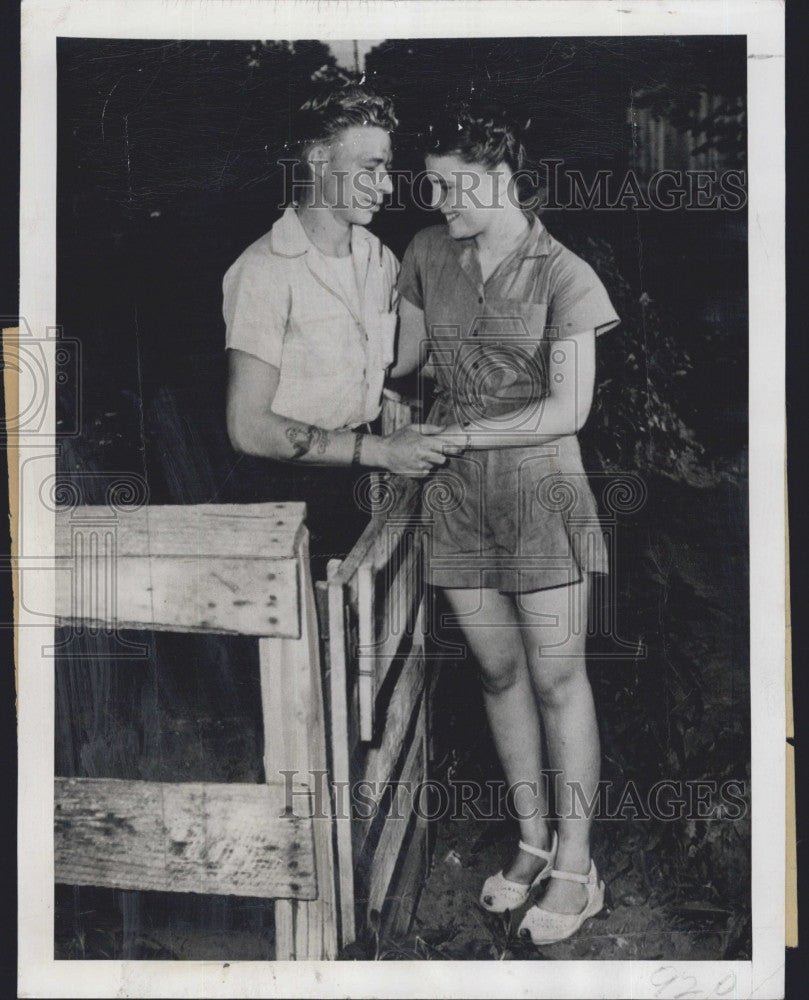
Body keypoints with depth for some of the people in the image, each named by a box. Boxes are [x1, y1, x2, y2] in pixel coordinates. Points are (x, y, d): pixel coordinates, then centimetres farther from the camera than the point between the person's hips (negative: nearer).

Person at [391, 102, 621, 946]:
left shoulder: (564, 278, -9)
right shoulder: (427, 254, 5)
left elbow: (567, 410, -14)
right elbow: (405, 360, 17)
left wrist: (456, 434, -16)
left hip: (538, 487, -4)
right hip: (456, 494, 4)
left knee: (557, 679, 3)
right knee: (499, 672, 12)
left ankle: (575, 869, 16)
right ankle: (533, 842, 29)